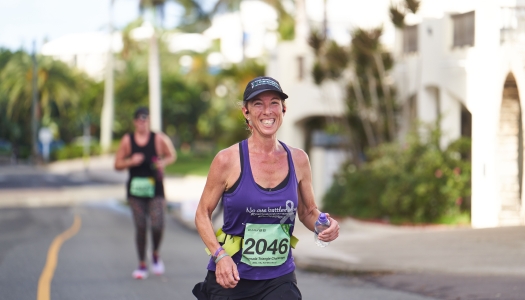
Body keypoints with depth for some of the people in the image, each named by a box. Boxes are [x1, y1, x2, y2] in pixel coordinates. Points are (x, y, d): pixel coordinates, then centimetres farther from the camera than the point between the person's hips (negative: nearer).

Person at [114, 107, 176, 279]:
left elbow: (172, 156, 10)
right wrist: (131, 161, -14)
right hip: (135, 189, 1)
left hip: (155, 189, -1)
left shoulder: (159, 139, 0)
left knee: (157, 225, -13)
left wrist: (164, 162, -11)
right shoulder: (127, 140, 2)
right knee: (140, 227, 1)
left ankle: (155, 255, 16)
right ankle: (142, 265, 12)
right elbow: (117, 164, 5)